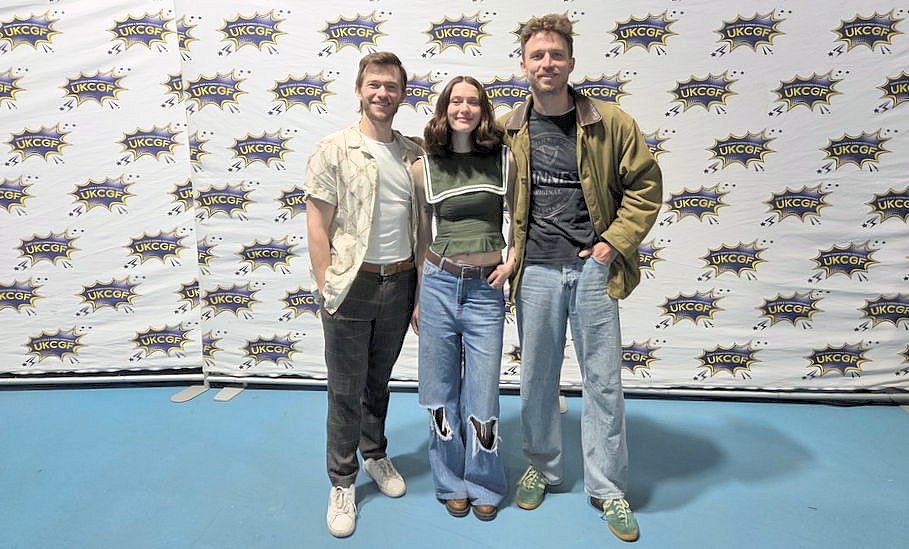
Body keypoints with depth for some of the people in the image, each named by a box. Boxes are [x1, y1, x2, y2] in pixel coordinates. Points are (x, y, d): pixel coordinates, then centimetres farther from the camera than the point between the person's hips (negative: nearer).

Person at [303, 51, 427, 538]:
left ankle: (376, 454, 42)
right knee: (346, 390, 7)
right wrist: (327, 288, -11)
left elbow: (420, 222, 11)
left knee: (379, 381, 20)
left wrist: (419, 283, 7)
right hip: (350, 285, -3)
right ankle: (342, 483, 25)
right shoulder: (333, 150, -5)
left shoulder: (413, 155, 7)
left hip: (399, 284, 4)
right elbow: (317, 225, -7)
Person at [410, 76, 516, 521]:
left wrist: (512, 261, -2)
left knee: (482, 396, 6)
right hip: (439, 284, 1)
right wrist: (416, 298, 9)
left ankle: (483, 484, 31)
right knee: (442, 393, 11)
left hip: (487, 289, 0)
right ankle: (452, 483, 33)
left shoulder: (504, 160, 2)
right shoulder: (424, 167, 2)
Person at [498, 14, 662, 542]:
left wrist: (615, 242, -7)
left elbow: (646, 184, 2)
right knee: (537, 378, 12)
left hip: (593, 269, -1)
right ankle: (542, 466, 35)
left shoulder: (610, 122, -2)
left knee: (604, 381, 6)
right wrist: (509, 253, 4)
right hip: (536, 271, 2)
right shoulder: (508, 131, 4)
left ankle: (608, 488, 24)